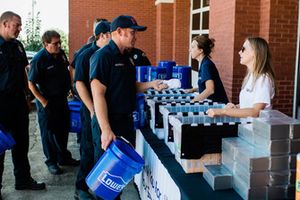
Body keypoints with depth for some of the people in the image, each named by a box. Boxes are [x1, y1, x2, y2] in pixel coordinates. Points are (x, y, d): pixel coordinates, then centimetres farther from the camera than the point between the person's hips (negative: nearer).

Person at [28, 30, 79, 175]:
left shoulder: (61, 54, 0)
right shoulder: (39, 59, -19)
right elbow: (31, 84, -16)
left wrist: (69, 89, 11)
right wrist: (43, 102, -18)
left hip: (61, 98, 7)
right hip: (47, 101, -7)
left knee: (64, 129, 17)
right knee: (49, 132, 6)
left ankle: (63, 157, 34)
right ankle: (51, 161, 21)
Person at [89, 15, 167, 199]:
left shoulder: (126, 58, 11)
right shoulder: (103, 56, -15)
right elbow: (98, 95, -21)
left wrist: (151, 84, 3)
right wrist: (106, 130, -26)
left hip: (126, 121, 9)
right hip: (110, 123, -9)